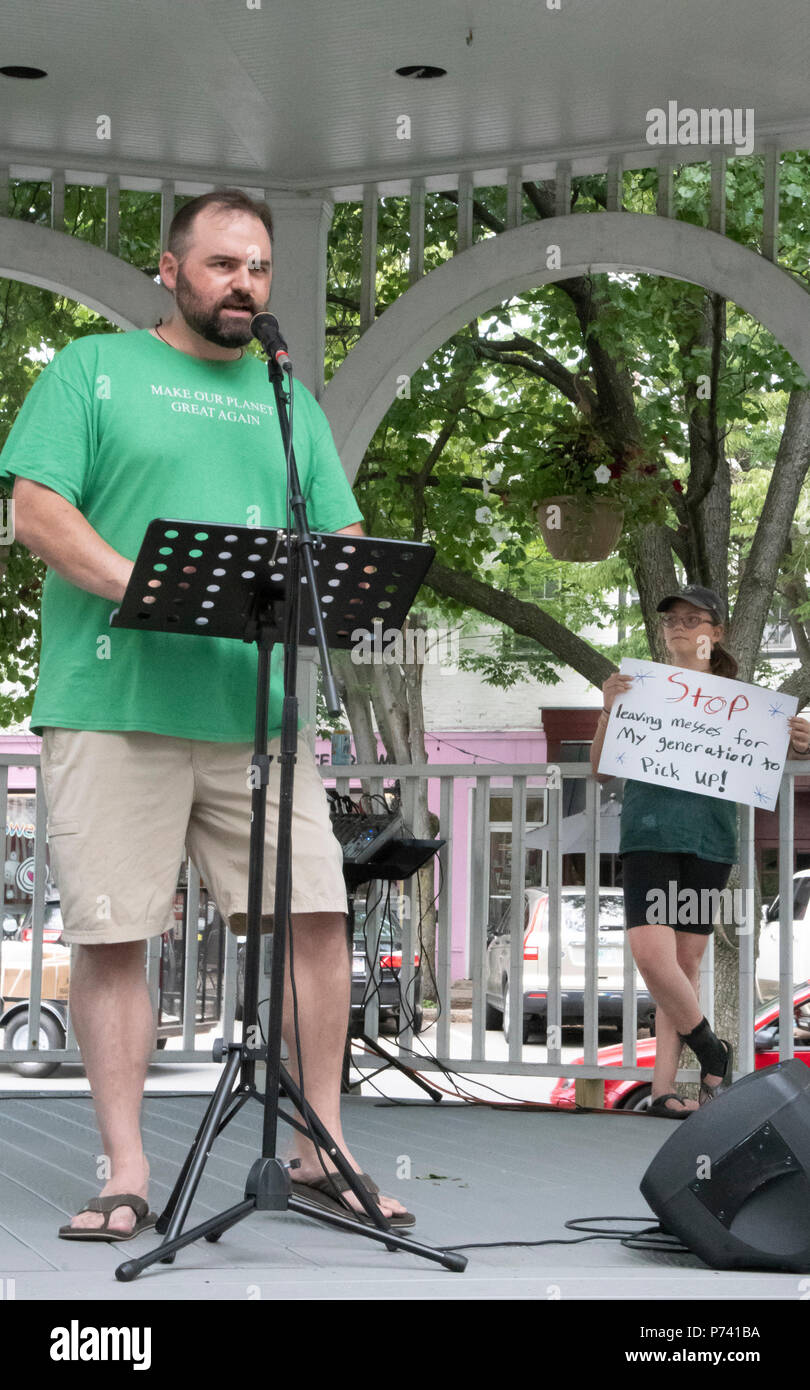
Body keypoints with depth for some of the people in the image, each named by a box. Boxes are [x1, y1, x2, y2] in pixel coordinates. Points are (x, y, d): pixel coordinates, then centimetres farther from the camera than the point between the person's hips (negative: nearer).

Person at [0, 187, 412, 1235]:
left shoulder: (289, 401, 21)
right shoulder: (95, 370, 8)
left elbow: (343, 540, 18)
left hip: (255, 708, 4)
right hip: (113, 704, -3)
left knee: (315, 912, -3)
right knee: (109, 933, -3)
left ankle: (321, 1153, 9)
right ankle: (126, 1173, 5)